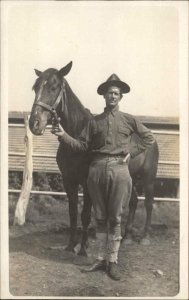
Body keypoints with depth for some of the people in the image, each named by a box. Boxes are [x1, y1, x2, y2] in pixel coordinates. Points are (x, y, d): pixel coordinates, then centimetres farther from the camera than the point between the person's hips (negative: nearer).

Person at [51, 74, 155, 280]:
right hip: (97, 170, 2)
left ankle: (113, 261, 13)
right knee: (100, 217, 10)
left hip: (119, 169, -2)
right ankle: (101, 258, 20)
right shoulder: (94, 121, 9)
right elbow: (82, 146, 5)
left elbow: (149, 138, 12)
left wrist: (132, 152, 2)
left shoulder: (128, 120, 6)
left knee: (115, 218, 3)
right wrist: (64, 136, -8)